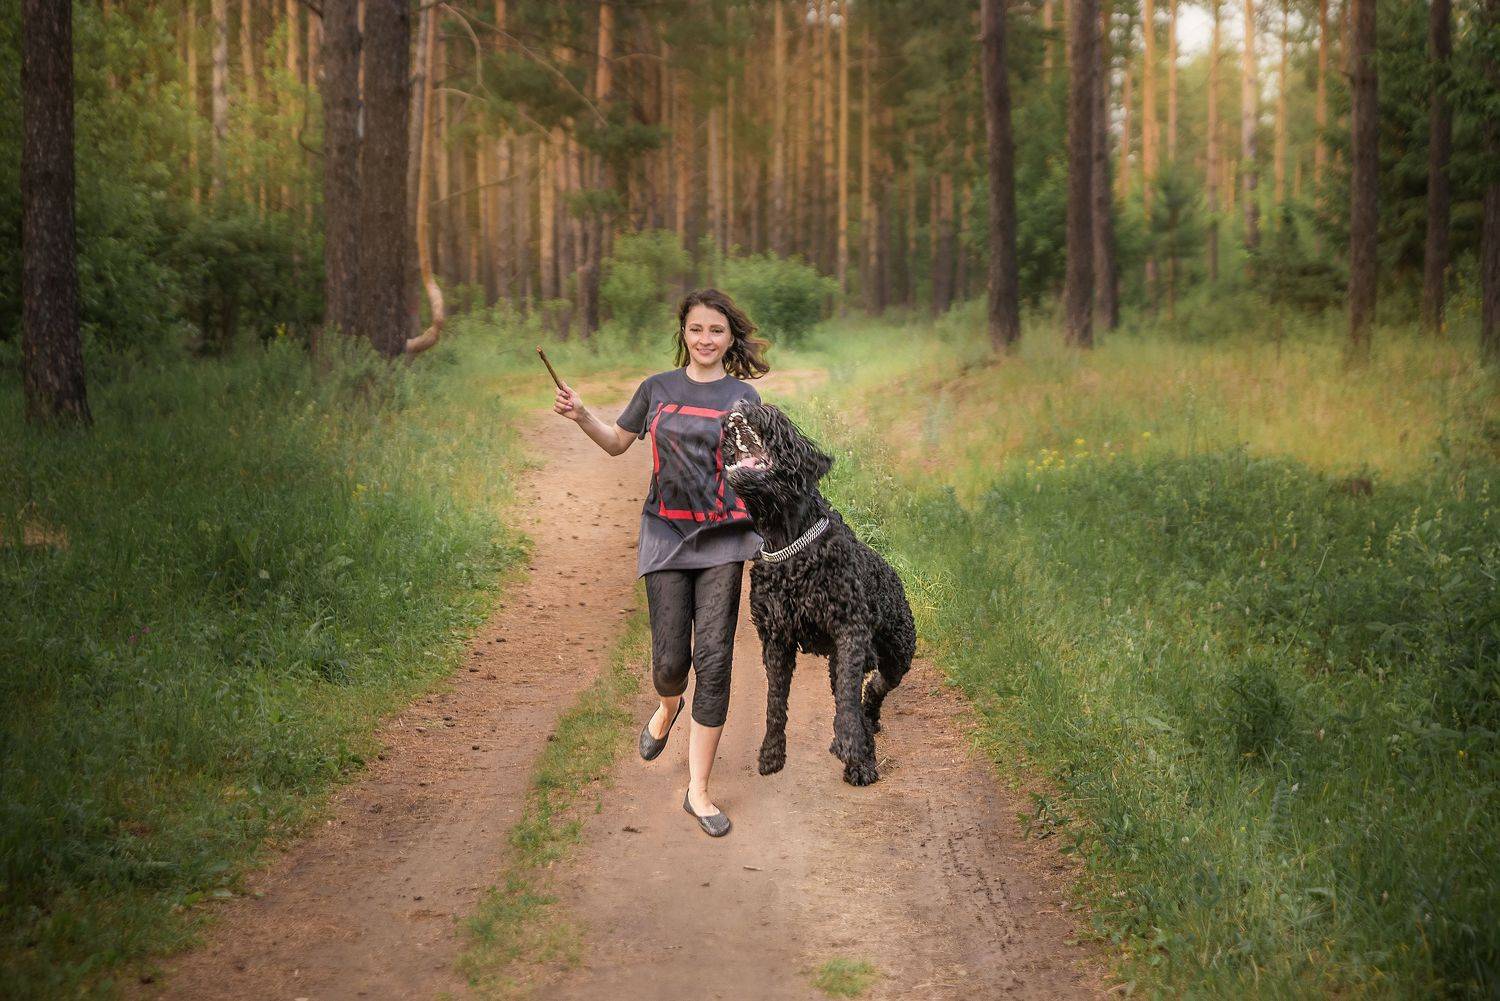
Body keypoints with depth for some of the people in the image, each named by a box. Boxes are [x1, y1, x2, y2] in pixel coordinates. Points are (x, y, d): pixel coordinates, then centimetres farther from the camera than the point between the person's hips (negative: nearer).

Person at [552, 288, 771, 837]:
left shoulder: (742, 397, 4)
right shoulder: (658, 389, 8)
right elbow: (617, 442, 19)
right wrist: (581, 415, 2)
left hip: (723, 537, -1)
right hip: (665, 535, 1)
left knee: (713, 661, -5)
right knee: (670, 658, -2)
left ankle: (698, 789, 1)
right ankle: (668, 708, 38)